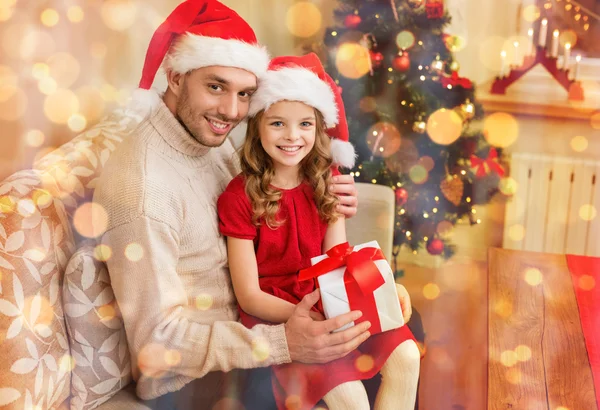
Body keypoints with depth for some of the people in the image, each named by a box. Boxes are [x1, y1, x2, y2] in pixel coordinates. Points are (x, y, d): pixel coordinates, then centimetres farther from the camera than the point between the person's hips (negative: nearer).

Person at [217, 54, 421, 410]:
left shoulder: (326, 184, 5)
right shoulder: (240, 195, -11)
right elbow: (250, 296, -11)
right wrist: (311, 320, -24)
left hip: (327, 304, 5)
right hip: (275, 316, -5)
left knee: (406, 357, -16)